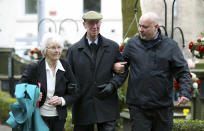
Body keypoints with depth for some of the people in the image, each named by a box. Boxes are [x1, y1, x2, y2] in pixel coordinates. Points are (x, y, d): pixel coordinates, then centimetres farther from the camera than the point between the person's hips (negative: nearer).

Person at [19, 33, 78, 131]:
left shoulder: (66, 68, 2)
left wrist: (62, 100, -14)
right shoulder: (34, 68, -5)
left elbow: (73, 95, 6)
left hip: (58, 118, 2)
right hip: (38, 117, -2)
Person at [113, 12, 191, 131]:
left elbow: (183, 72, 1)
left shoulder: (170, 45, 2)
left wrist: (185, 92, -14)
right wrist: (115, 66, -4)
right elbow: (122, 63, 20)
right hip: (138, 106, 0)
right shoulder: (132, 44, 6)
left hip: (163, 107, 0)